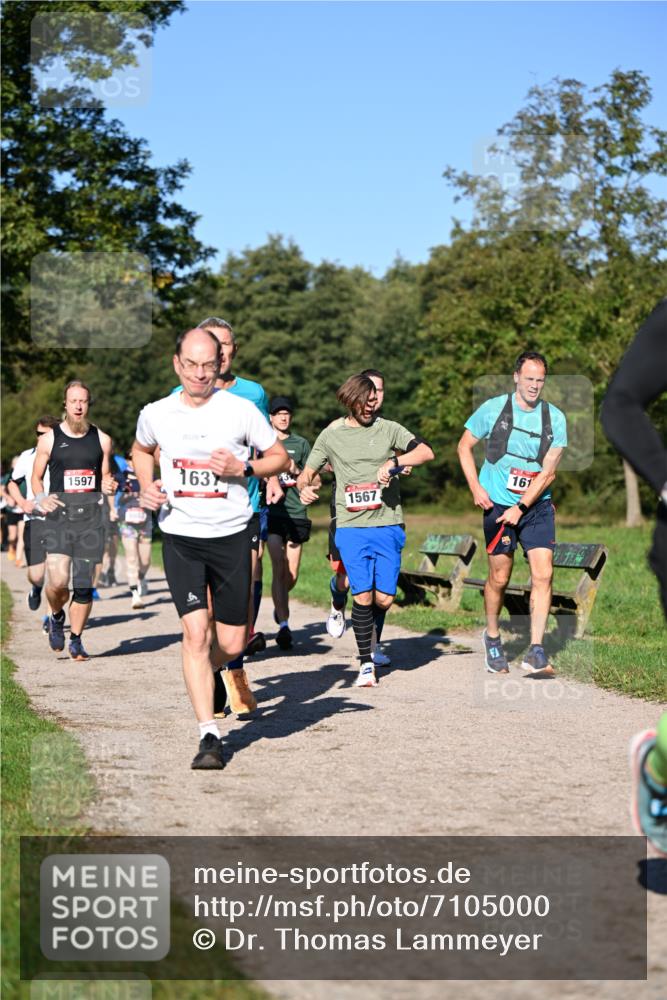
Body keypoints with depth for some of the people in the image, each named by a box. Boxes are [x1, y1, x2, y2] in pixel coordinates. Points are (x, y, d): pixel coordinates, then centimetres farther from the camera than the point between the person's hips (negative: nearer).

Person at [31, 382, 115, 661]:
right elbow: (36, 477, 12)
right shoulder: (49, 439, 5)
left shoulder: (101, 439, 9)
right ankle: (57, 617, 18)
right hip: (59, 514, -2)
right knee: (58, 582, -15)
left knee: (84, 585, 1)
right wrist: (41, 499, -7)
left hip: (91, 515, 2)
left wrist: (108, 486, -5)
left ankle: (76, 640, 17)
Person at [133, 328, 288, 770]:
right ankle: (209, 736, -10)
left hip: (231, 535, 0)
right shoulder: (156, 414, 1)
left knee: (231, 644, 3)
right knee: (195, 631, -14)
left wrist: (242, 468, -14)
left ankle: (231, 670, 41)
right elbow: (142, 450, 23)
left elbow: (280, 458, 4)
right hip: (180, 537, 1)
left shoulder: (241, 410, -5)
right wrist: (147, 486, 4)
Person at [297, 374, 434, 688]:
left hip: (388, 524, 1)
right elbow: (307, 473, 11)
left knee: (384, 598, -2)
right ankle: (366, 664, 2)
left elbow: (426, 452, -3)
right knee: (363, 595, -10)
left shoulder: (388, 429, 7)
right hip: (351, 527, -1)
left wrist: (394, 462, -18)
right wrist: (305, 487, -12)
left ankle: (372, 640, 30)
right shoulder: (331, 435, 8)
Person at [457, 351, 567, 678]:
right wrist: (476, 488, -4)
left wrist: (521, 507, -11)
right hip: (498, 504, -1)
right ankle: (492, 637, 29)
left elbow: (548, 472, -3)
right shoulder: (493, 409, -4)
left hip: (536, 506, 1)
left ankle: (536, 651, -9)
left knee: (543, 574, -11)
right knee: (499, 578, 4)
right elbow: (464, 446, 8)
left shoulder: (554, 418, -1)